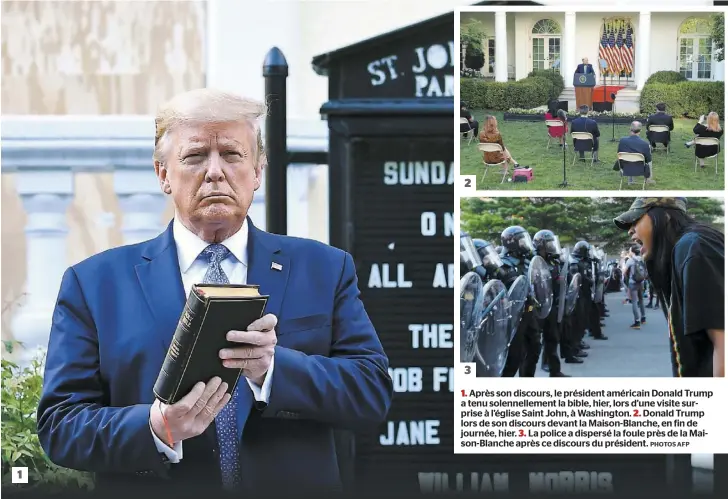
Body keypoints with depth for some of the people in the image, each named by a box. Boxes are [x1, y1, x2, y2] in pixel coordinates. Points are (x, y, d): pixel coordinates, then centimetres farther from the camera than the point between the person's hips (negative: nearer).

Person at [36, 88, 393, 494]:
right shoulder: (94, 283, 2)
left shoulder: (326, 270, 4)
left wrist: (274, 367, -21)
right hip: (155, 489, -1)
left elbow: (374, 392, -5)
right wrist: (155, 429, -21)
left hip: (293, 489, 1)